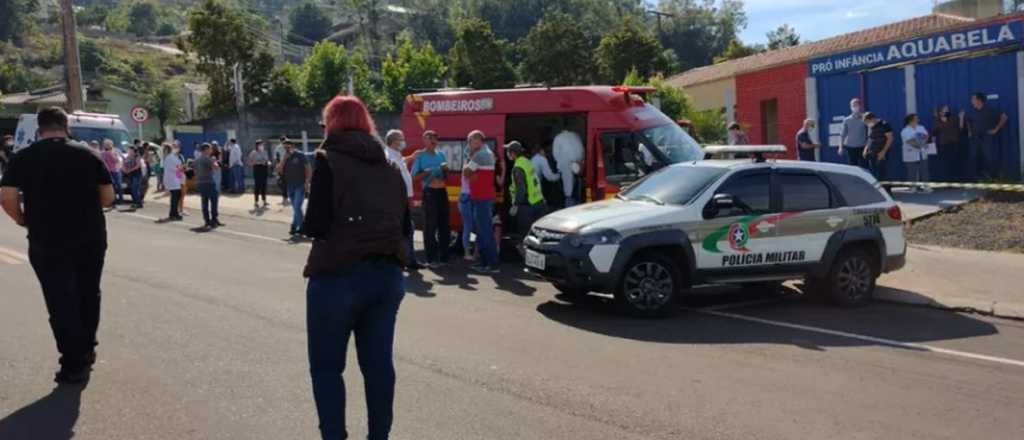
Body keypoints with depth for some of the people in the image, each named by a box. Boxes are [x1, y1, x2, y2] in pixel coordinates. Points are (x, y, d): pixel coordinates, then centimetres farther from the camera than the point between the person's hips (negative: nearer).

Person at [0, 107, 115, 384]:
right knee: (89, 295, 18)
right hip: (91, 238, 2)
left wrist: (22, 220, 6)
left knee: (61, 302, 5)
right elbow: (108, 196, 2)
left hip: (48, 242, -2)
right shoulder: (89, 154, 1)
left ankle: (75, 364, 7)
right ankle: (87, 350, 31)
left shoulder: (25, 158, -2)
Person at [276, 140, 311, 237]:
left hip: (300, 186, -6)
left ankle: (294, 228, -9)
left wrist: (307, 182, -14)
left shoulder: (300, 155, -4)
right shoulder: (285, 158, 11)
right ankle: (301, 228, 18)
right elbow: (279, 170, 1)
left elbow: (308, 169, -6)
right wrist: (284, 159, -8)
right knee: (296, 208, 10)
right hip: (290, 186, 6)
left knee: (297, 207, -13)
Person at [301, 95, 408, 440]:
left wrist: (307, 224, 9)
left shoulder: (329, 160, -6)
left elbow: (316, 226, -11)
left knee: (326, 366, 9)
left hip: (339, 276, -5)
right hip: (387, 274, 6)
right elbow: (401, 220, 13)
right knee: (379, 363, 13)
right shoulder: (390, 167, 11)